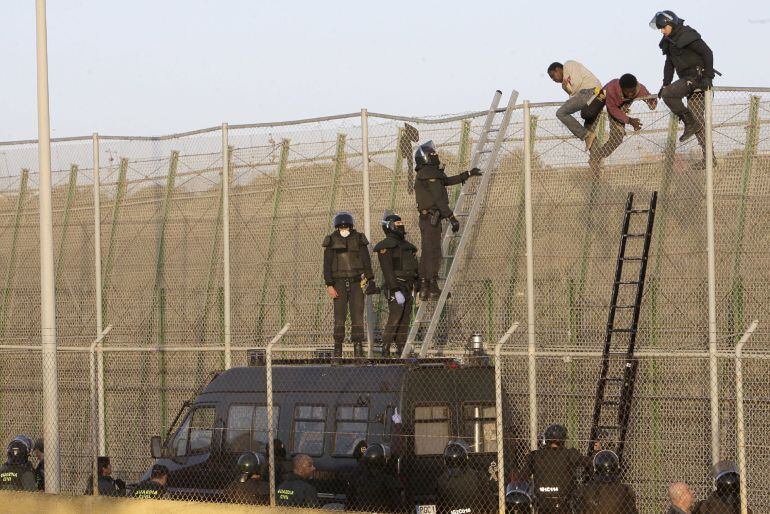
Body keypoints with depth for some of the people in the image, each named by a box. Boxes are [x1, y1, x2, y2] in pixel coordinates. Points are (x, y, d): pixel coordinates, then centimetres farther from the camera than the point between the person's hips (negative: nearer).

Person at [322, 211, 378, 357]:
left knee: (357, 314, -4)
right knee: (339, 315, -3)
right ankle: (338, 348, 0)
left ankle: (358, 345, -2)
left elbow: (367, 261, 6)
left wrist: (369, 280, -2)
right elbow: (327, 265, 1)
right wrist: (329, 285, -7)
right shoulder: (331, 241, 3)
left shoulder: (359, 239, 5)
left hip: (357, 282, 0)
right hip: (339, 282, 0)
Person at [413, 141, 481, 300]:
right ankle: (433, 289, -11)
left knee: (427, 253, 12)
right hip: (432, 218, -10)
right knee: (434, 253, -9)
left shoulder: (424, 174, 19)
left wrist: (469, 174, 32)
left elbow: (448, 181, 27)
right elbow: (439, 199, -18)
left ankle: (424, 289, 13)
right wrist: (452, 218, -19)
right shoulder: (430, 174, -13)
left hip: (426, 219, 10)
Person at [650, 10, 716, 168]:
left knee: (668, 94, -22)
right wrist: (666, 84, 9)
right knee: (699, 121, 5)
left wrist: (708, 76, -22)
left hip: (698, 76, -9)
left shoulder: (687, 35, -13)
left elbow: (708, 53, -17)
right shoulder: (670, 42, 14)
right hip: (688, 80, 9)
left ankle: (690, 124, -14)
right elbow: (669, 64, 19)